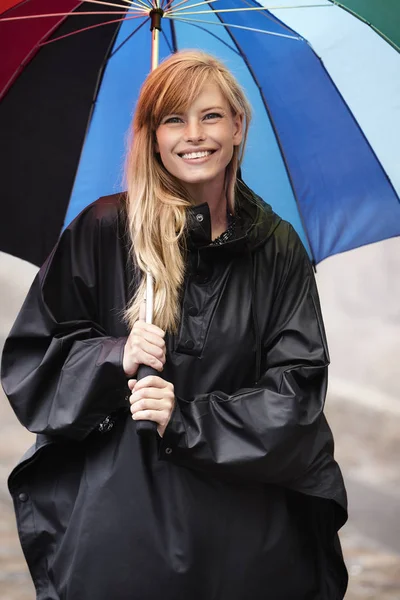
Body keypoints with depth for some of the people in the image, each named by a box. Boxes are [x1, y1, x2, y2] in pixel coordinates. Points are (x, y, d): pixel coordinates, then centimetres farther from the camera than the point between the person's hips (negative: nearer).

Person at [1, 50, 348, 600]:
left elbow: (296, 387, -2)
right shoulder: (101, 231, -1)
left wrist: (186, 420, -14)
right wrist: (113, 357, -16)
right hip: (118, 509, -1)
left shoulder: (277, 249, 2)